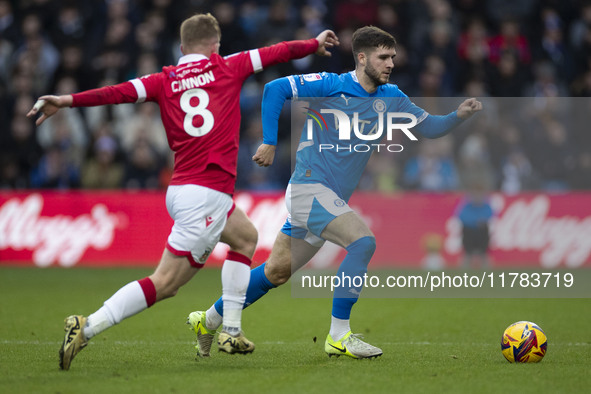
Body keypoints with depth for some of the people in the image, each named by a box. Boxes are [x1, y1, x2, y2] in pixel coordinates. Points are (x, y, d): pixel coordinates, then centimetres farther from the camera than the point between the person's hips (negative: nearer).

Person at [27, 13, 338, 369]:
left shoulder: (165, 81, 10)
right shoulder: (227, 68, 3)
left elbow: (121, 92, -5)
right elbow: (276, 52, 13)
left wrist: (68, 101, -10)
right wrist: (315, 44, 29)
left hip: (181, 190, 7)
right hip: (207, 195, -7)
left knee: (246, 236, 25)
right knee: (164, 283, -3)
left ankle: (231, 331, 20)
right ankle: (87, 328, -12)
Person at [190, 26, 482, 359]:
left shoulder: (390, 98, 9)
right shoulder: (332, 86, -10)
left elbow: (429, 127, 10)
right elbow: (275, 89, -11)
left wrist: (459, 115, -9)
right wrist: (270, 142, -14)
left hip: (332, 200, 7)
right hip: (310, 187, -7)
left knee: (277, 272, 13)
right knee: (363, 239, -25)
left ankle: (210, 320, 29)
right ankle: (338, 336, -19)